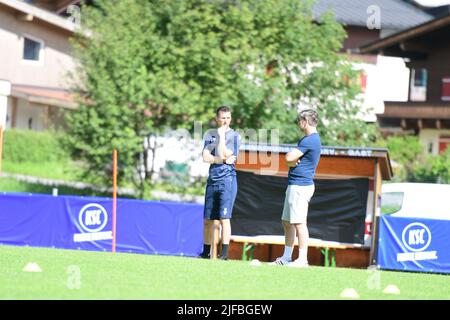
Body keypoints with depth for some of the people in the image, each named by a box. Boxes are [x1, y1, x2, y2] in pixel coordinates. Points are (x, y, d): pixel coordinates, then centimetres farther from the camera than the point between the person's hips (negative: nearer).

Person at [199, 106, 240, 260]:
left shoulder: (234, 136, 0)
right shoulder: (210, 135, 12)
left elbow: (224, 154, -12)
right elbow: (205, 157, 1)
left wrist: (221, 135, -9)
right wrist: (223, 160, -14)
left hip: (227, 180, -5)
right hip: (212, 180, 5)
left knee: (224, 218, -12)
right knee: (208, 220, 9)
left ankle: (224, 253, -13)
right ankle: (206, 252, 17)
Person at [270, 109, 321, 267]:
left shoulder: (310, 140, -16)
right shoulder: (311, 139, 18)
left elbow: (289, 158, -20)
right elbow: (290, 159, 15)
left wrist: (293, 157, 1)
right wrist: (294, 160, -7)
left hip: (300, 186, -11)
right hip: (295, 185, 11)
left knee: (299, 223, -11)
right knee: (287, 222, 14)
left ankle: (302, 259, -12)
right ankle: (286, 257, 20)